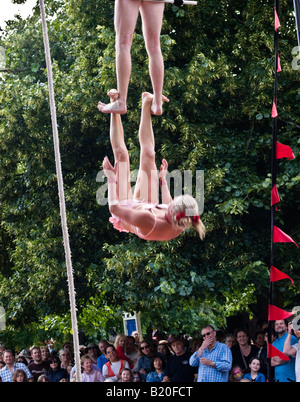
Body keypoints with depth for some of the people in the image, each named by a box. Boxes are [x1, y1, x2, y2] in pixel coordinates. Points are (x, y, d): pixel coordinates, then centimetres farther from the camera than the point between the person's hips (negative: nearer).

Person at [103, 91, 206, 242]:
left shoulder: (147, 221, -51)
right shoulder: (179, 226, -33)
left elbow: (114, 208, -36)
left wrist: (111, 178, -24)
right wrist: (163, 179, 5)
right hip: (144, 206, 4)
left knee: (121, 154, -1)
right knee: (148, 156, 5)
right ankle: (146, 104, 27)